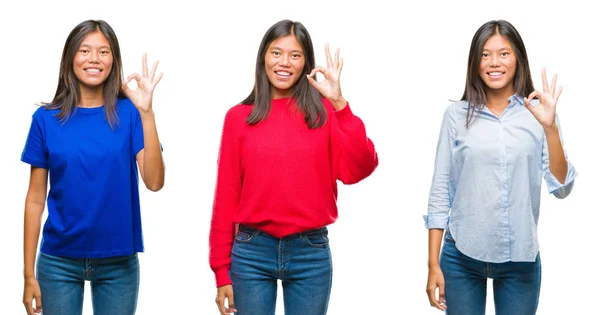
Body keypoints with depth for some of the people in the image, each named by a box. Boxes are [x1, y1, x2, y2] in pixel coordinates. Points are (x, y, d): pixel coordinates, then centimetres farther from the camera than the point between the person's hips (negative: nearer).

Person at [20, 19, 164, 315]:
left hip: (118, 262, 0)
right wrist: (29, 274, 0)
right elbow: (35, 199, 1)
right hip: (58, 261, 0)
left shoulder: (128, 113, -3)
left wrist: (146, 112, -22)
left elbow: (154, 182, -14)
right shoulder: (47, 118, -2)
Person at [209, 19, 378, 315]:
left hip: (311, 253, 0)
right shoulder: (239, 117, 2)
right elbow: (226, 195, 2)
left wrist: (339, 104, -20)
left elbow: (359, 169, -13)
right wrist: (221, 270, 1)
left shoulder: (324, 111, 2)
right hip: (251, 253, 0)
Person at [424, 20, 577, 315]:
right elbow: (440, 191, 1)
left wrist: (550, 127, -18)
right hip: (461, 257, 0)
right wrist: (433, 264, -1)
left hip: (521, 259, 0)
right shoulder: (457, 115, -1)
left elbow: (562, 188, -6)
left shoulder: (538, 113, -1)